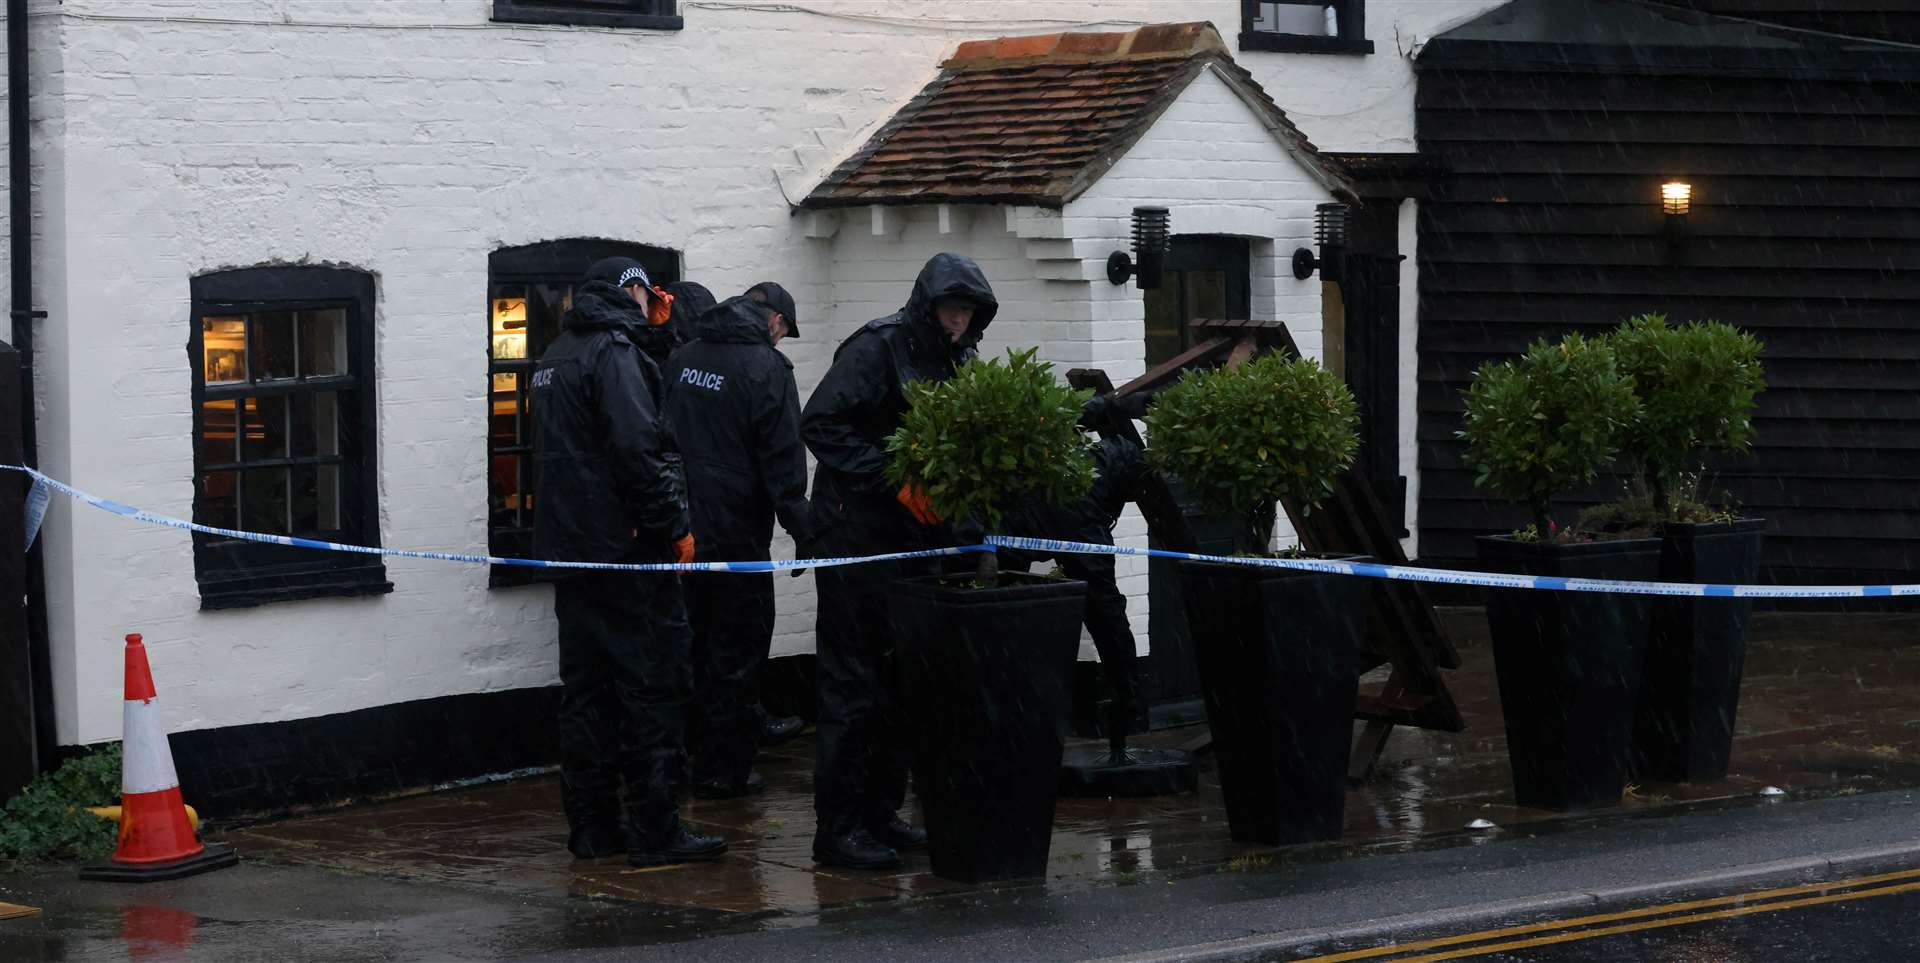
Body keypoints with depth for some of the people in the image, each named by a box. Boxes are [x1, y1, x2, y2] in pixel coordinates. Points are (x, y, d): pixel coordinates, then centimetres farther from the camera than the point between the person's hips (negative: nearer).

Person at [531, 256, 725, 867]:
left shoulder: (554, 358, 18)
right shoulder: (613, 353, -12)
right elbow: (637, 451, -20)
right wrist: (673, 526, -16)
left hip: (569, 545, 9)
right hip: (623, 546, -9)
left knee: (585, 687, 10)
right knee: (653, 683, -5)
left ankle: (591, 826, 12)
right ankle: (654, 829, -6)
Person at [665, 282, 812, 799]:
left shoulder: (682, 359, 9)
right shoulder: (766, 367, -12)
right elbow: (783, 463, -15)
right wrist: (804, 530, -10)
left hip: (682, 527, 7)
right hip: (737, 533, -7)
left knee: (694, 645, 17)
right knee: (737, 652, 2)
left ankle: (687, 758, 23)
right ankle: (723, 770, 4)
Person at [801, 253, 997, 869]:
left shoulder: (953, 360, 13)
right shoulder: (877, 348, -11)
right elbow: (820, 424, -18)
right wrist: (895, 478, -21)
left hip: (917, 537, 8)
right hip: (858, 534, -8)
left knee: (902, 678, 11)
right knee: (855, 680, -6)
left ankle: (880, 812, 20)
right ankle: (840, 826, -3)